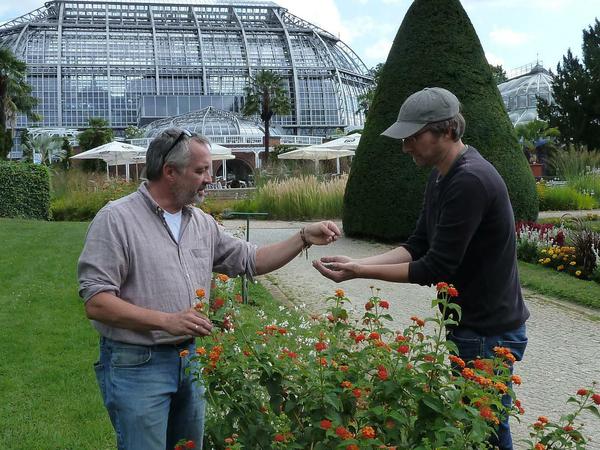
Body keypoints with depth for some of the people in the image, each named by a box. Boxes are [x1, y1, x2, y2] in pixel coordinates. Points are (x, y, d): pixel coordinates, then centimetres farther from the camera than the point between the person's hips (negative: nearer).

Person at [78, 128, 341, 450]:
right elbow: (96, 302, -17)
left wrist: (304, 238, 5)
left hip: (189, 359, 7)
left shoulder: (202, 223, 8)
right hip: (136, 365, -7)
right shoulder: (116, 219, -12)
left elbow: (251, 261, 16)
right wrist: (167, 321, -25)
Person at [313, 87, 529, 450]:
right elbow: (418, 246, 7)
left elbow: (437, 269, -23)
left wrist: (359, 273, -18)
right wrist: (358, 263, -6)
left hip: (490, 334, -9)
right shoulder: (442, 176, 7)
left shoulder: (471, 181, -24)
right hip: (471, 325, 9)